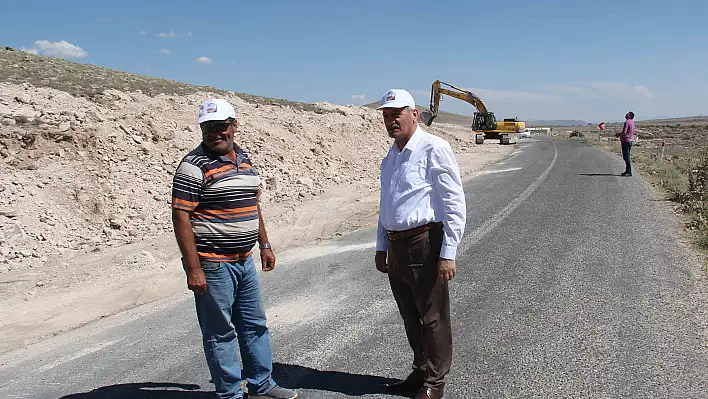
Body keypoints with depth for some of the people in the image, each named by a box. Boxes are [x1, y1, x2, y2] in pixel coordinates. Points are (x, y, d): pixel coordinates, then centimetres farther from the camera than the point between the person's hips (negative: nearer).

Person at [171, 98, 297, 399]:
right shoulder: (194, 166, -14)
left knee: (255, 325, 17)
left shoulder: (244, 159, 10)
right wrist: (193, 269, -21)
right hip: (212, 264, -8)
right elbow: (181, 218, -17)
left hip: (244, 260, 8)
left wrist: (264, 244, 17)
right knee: (220, 332, 5)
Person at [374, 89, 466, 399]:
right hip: (396, 246, 8)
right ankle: (420, 371, 35)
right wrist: (381, 246, 21)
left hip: (424, 244, -8)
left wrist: (448, 254, -18)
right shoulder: (390, 156, 14)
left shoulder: (433, 149, -11)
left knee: (432, 318, 6)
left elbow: (455, 204, -15)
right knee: (410, 317, 18)